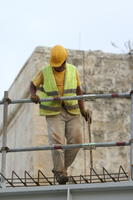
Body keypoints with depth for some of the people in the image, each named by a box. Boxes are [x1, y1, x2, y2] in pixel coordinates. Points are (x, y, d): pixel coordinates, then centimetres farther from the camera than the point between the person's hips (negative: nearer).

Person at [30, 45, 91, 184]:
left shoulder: (72, 71, 3)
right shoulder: (45, 73, -4)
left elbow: (78, 90, 10)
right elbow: (33, 85, 9)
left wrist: (83, 110, 3)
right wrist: (33, 95, -15)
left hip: (71, 111, 3)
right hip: (53, 113, -2)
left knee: (75, 140, -8)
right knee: (57, 140, -18)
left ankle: (63, 167, 11)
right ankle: (59, 171, -11)